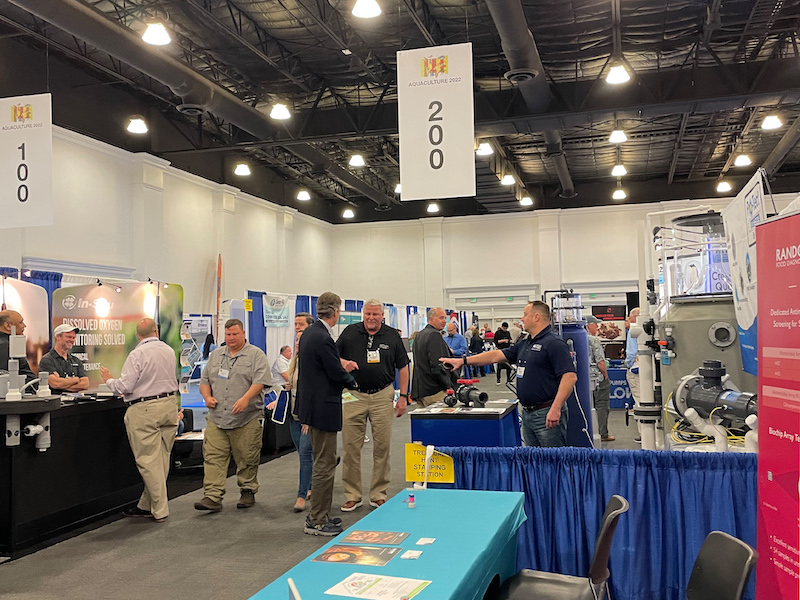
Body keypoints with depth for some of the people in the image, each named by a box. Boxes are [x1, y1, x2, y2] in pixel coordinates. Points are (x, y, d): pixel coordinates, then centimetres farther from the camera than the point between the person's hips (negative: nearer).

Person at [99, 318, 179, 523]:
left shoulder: (137, 354, -12)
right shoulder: (170, 351, 8)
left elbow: (125, 386, -14)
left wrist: (109, 380, 5)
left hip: (144, 410, -7)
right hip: (170, 404, 7)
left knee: (148, 461, 0)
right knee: (161, 459, 11)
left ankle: (160, 511, 3)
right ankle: (146, 506, 22)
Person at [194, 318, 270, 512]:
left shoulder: (256, 354, 1)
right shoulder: (215, 355, 18)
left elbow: (260, 380, -11)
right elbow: (205, 380, 21)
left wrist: (246, 398, -24)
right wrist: (207, 397, 1)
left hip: (246, 419, -4)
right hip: (216, 418, 4)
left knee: (247, 459, 4)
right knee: (213, 458, -3)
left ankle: (248, 492, 19)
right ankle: (212, 497, -2)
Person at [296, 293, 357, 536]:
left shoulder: (308, 333, 9)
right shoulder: (323, 339, -21)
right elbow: (338, 375, -17)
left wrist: (341, 366, 15)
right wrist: (351, 380, 1)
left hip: (312, 404, 11)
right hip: (324, 407, -10)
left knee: (323, 463, 19)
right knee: (325, 464, -1)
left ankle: (318, 516, 28)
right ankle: (317, 521, 8)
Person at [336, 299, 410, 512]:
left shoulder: (392, 336, 5)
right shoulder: (350, 332, 3)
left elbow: (402, 367, 8)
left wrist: (403, 396, 3)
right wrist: (343, 363, -13)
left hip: (382, 396, 0)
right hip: (354, 396, 0)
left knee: (382, 447, 4)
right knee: (351, 447, 2)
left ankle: (378, 494, 18)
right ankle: (352, 495, 14)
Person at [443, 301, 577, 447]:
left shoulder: (554, 344, -12)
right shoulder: (524, 345, 16)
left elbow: (570, 376, -21)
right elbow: (497, 355, 17)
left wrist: (555, 409, -27)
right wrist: (463, 361, 13)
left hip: (547, 415, -9)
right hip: (527, 413, 9)